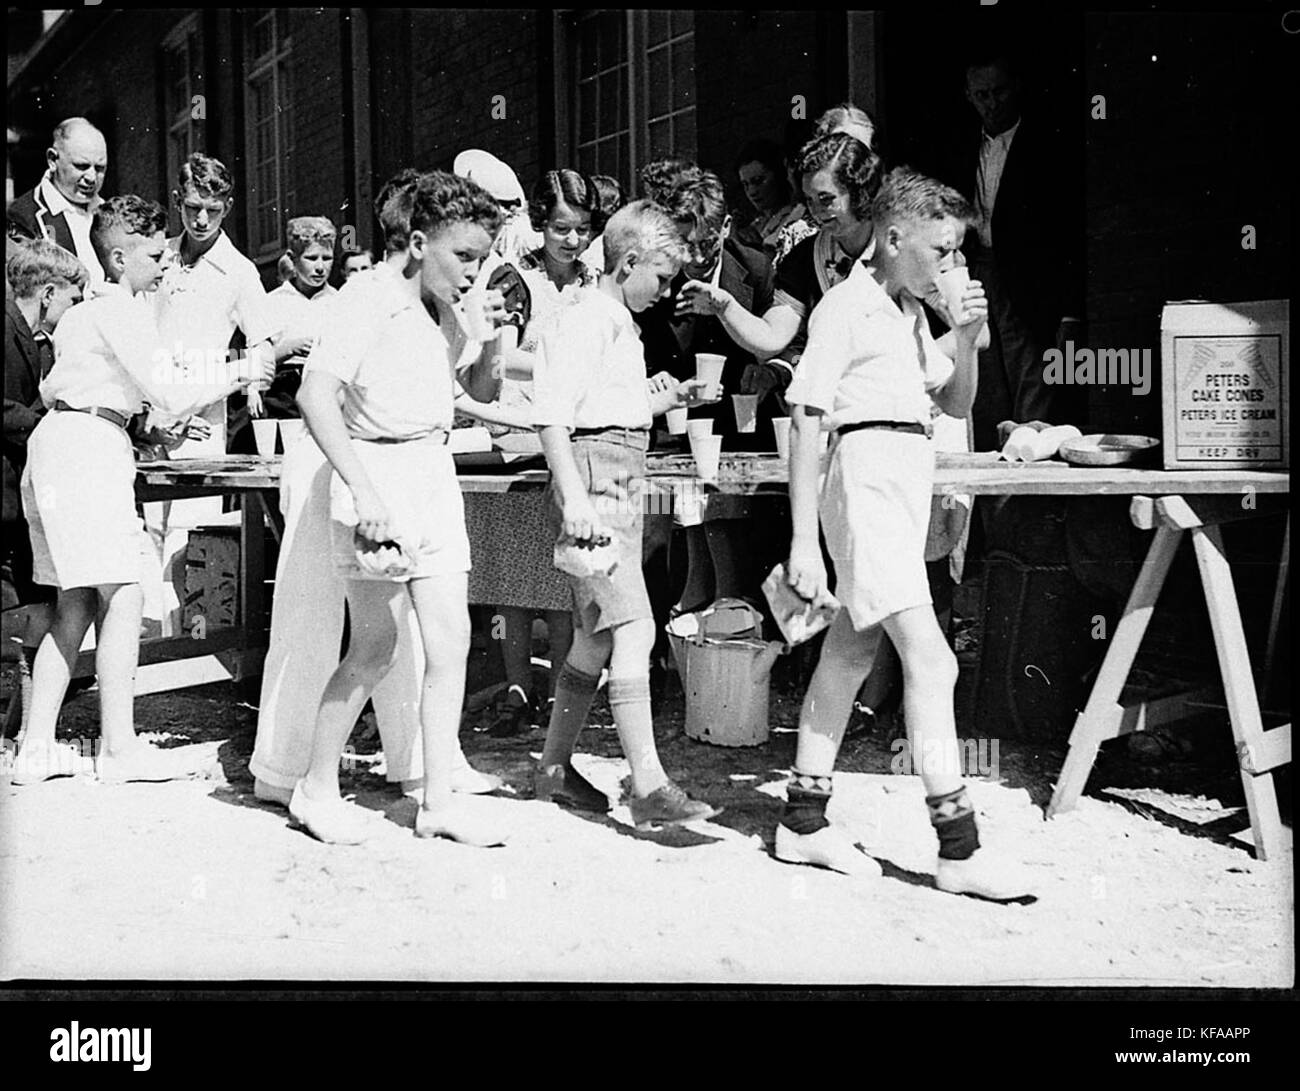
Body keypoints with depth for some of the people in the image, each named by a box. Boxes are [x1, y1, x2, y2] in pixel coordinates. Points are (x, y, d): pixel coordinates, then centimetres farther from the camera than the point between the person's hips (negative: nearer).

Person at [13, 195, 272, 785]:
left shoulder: (85, 309, 22)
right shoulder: (121, 312, -8)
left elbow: (49, 388, 28)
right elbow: (172, 396, -13)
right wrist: (237, 372, -3)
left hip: (56, 442, 10)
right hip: (89, 444, -10)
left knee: (76, 606, 9)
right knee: (123, 597, -9)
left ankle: (37, 746, 8)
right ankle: (119, 747, -8)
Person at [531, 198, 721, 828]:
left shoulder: (621, 325, 20)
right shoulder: (585, 322, -10)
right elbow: (553, 418, -18)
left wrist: (672, 397, 16)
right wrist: (575, 500, -26)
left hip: (621, 485, 10)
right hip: (592, 478, -10)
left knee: (598, 636, 13)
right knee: (633, 627, -15)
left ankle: (555, 769, 23)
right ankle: (649, 788, -16)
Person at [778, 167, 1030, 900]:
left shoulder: (910, 314, 17)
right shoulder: (846, 308, -8)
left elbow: (958, 404, 22)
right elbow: (807, 425, -11)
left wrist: (968, 340, 2)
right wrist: (804, 540, -15)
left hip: (908, 483, 9)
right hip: (869, 474, -9)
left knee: (852, 653, 12)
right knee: (930, 659, -13)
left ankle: (805, 820, 20)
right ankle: (959, 847, -12)